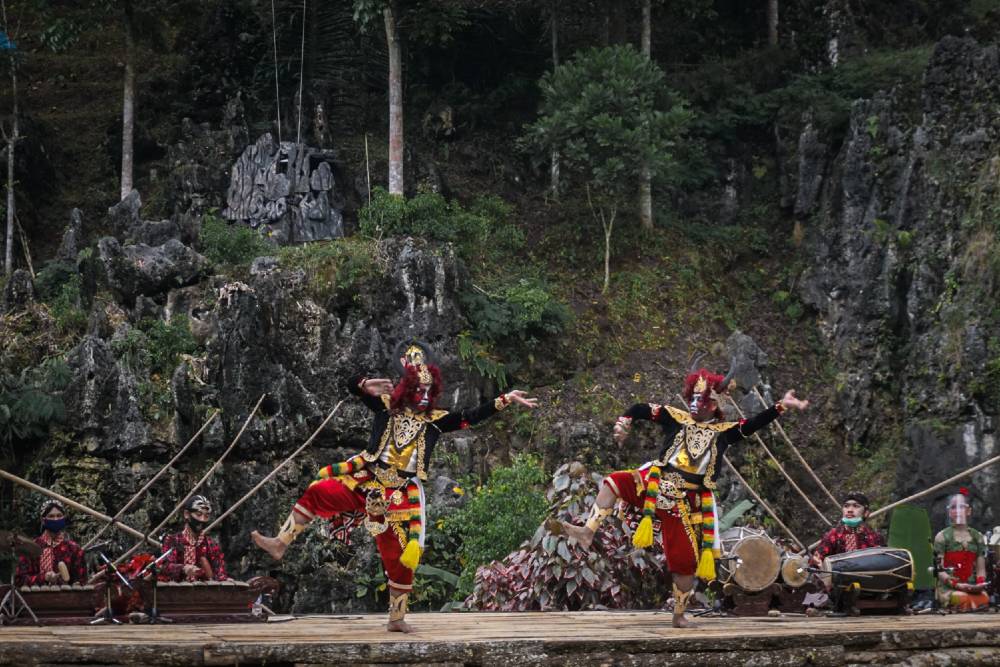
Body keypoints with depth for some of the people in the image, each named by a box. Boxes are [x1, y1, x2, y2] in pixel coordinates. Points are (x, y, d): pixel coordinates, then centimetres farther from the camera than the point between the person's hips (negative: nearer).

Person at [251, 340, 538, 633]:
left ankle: (397, 618, 10)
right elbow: (352, 386, -4)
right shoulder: (388, 406, 3)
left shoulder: (436, 420, 3)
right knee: (317, 492, -13)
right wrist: (368, 385, -27)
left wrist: (506, 399, -14)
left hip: (401, 493, 0)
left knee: (401, 556, -1)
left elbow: (472, 416, -5)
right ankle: (280, 544, -4)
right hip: (366, 480, 0)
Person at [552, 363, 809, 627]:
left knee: (686, 560, 0)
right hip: (655, 485, 1)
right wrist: (623, 422, -12)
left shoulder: (723, 431, 6)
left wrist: (781, 406, -12)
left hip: (686, 502, -1)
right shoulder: (677, 418, 6)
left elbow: (754, 424, -3)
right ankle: (587, 532, -25)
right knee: (614, 482, -20)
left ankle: (679, 615, 15)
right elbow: (640, 409, 7)